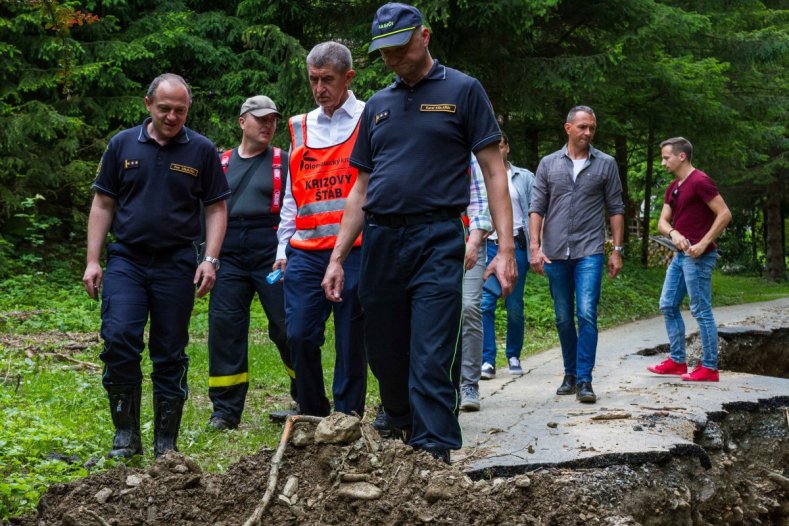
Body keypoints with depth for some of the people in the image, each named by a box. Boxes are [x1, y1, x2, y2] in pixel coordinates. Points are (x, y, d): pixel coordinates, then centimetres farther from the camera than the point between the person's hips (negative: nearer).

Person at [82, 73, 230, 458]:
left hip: (176, 265, 0)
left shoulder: (202, 151, 3)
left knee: (170, 355, 4)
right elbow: (103, 204, 8)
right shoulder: (123, 145, 6)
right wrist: (93, 261, 2)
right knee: (119, 339, -15)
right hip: (126, 260, 0)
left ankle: (166, 443, 14)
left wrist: (211, 259, -6)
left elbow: (216, 208, 5)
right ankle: (126, 436, -2)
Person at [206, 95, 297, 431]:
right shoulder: (221, 164, 17)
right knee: (224, 328, -3)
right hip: (229, 256, 3)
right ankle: (225, 410, 5)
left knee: (287, 328, -3)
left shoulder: (284, 162, 8)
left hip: (271, 255, -3)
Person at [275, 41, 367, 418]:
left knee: (351, 341, 1)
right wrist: (283, 248, 16)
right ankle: (313, 419, 12)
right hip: (306, 252, 4)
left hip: (355, 250, -4)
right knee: (300, 336, -1)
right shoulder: (301, 128, 17)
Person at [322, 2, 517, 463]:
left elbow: (494, 171, -1)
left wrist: (506, 248, -10)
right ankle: (403, 439, 26)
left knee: (431, 365, -10)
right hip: (380, 243, 5)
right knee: (385, 360, 9)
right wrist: (338, 258, 13)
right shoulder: (378, 106, 17)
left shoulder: (462, 91, 4)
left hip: (437, 240, -5)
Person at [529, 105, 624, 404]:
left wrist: (617, 250, 1)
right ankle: (570, 374, 22)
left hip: (589, 252, -2)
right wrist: (535, 246, -4)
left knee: (587, 314, -13)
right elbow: (537, 208, 5)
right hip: (555, 253, 2)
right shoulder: (549, 164, 8)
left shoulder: (606, 164, 6)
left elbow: (615, 209, 7)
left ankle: (584, 380, -11)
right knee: (563, 319, 9)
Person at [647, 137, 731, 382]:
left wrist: (703, 244, -20)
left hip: (697, 257, -10)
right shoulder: (673, 188, 15)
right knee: (668, 306, 11)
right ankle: (677, 361, 19)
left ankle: (709, 367, 2)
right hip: (680, 254, 10)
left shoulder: (700, 182, -13)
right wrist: (673, 233, -12)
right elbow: (662, 222, 11)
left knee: (701, 311, -5)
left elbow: (724, 214, -17)